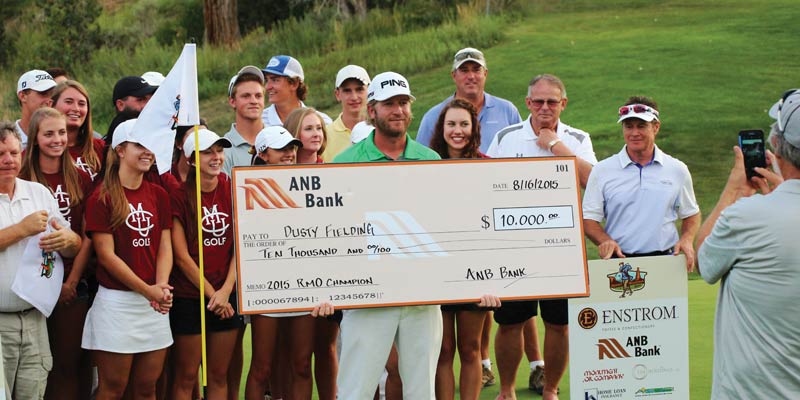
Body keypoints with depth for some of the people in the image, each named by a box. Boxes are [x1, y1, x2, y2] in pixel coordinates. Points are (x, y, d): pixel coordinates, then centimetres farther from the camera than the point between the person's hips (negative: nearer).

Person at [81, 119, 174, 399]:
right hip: (116, 300, -5)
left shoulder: (159, 195, 10)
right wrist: (147, 290, -15)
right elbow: (106, 255, -10)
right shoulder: (102, 198, -5)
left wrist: (161, 287, -12)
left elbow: (165, 247, 6)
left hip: (155, 303, 5)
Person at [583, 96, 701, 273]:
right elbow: (589, 218, 5)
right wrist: (606, 241, -14)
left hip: (665, 262, 1)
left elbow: (691, 214, 20)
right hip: (618, 261, -1)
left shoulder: (677, 170, 11)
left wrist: (687, 239, -1)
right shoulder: (602, 170, 6)